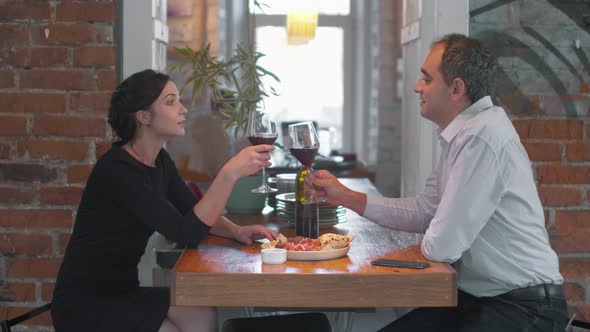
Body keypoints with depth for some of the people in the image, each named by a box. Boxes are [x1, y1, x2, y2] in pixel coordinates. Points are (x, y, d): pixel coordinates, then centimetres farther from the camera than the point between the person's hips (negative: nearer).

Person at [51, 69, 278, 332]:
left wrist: (237, 231, -11)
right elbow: (186, 233, -28)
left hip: (123, 292, 8)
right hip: (84, 305, -7)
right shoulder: (116, 170, -22)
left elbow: (198, 213, 10)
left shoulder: (160, 161, 5)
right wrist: (230, 172, -33)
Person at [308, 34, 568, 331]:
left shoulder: (483, 136, -24)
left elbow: (440, 247, -23)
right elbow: (424, 211, 16)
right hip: (476, 297, 9)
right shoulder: (460, 133, 9)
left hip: (524, 308, -9)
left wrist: (431, 242, 1)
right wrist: (347, 197, 12)